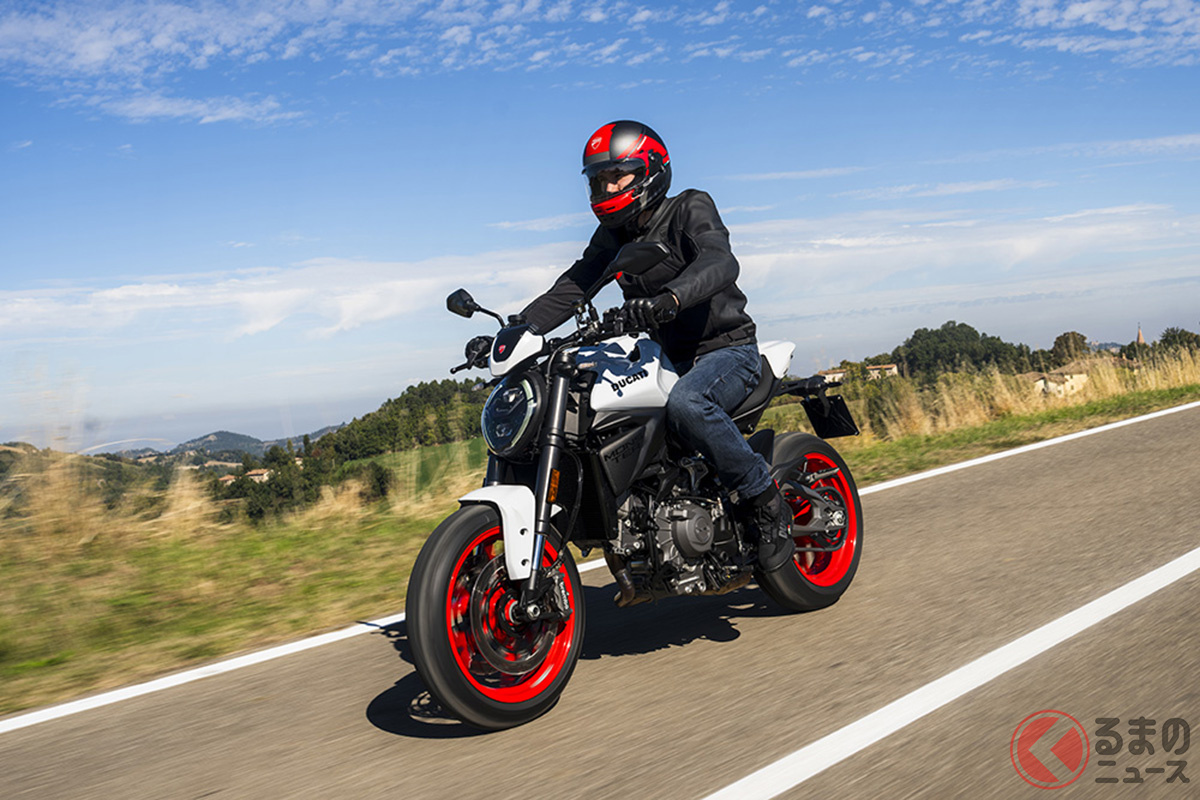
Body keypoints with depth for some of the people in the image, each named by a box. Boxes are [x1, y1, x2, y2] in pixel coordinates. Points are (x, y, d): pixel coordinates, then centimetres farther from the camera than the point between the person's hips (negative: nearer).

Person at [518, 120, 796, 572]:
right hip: (671, 361, 8)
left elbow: (720, 262, -29)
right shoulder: (611, 237, 13)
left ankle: (767, 504, -20)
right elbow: (571, 289, 4)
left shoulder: (689, 209, -8)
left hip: (728, 350, -7)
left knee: (684, 405, -39)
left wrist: (669, 297, -49)